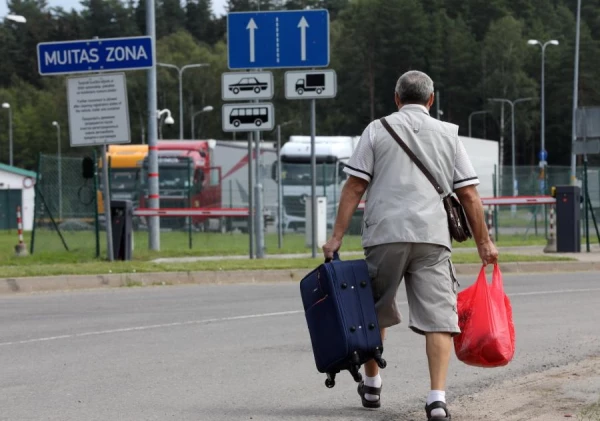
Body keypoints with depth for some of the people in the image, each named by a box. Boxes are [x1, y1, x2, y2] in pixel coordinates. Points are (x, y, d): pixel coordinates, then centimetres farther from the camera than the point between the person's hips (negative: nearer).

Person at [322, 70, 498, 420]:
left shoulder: (378, 130, 9)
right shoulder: (448, 135, 12)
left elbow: (354, 187, 2)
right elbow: (469, 195, 9)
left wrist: (337, 237, 2)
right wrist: (484, 242, 17)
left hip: (385, 234, 0)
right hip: (433, 237, 0)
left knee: (375, 312, 18)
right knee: (438, 316, -3)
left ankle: (372, 385, 29)